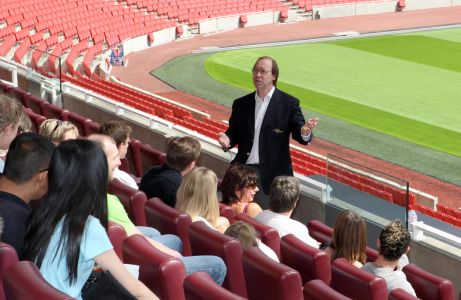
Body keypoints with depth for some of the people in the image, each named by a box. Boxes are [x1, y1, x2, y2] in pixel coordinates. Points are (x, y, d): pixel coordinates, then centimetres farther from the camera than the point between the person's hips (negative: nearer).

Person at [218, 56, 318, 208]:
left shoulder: (289, 103, 0)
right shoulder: (241, 104, 10)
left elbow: (298, 134, -4)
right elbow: (234, 132, 13)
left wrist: (305, 132, -27)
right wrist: (227, 140, -10)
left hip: (274, 174, -3)